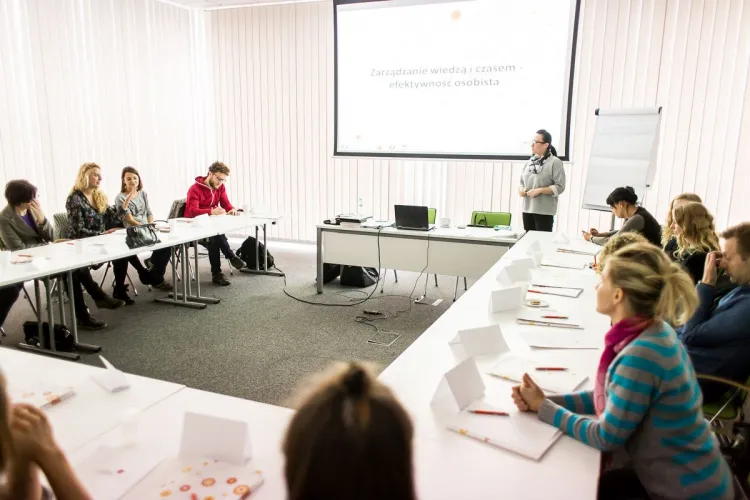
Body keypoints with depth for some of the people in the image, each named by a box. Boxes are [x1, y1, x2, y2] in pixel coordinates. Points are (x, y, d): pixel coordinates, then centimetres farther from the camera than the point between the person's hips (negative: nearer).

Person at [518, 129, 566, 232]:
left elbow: (560, 187, -11)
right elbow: (522, 182, 18)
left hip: (544, 211, -6)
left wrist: (540, 190, -18)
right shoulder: (529, 162, 11)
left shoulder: (555, 162, -6)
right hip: (527, 209, 6)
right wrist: (521, 189, -4)